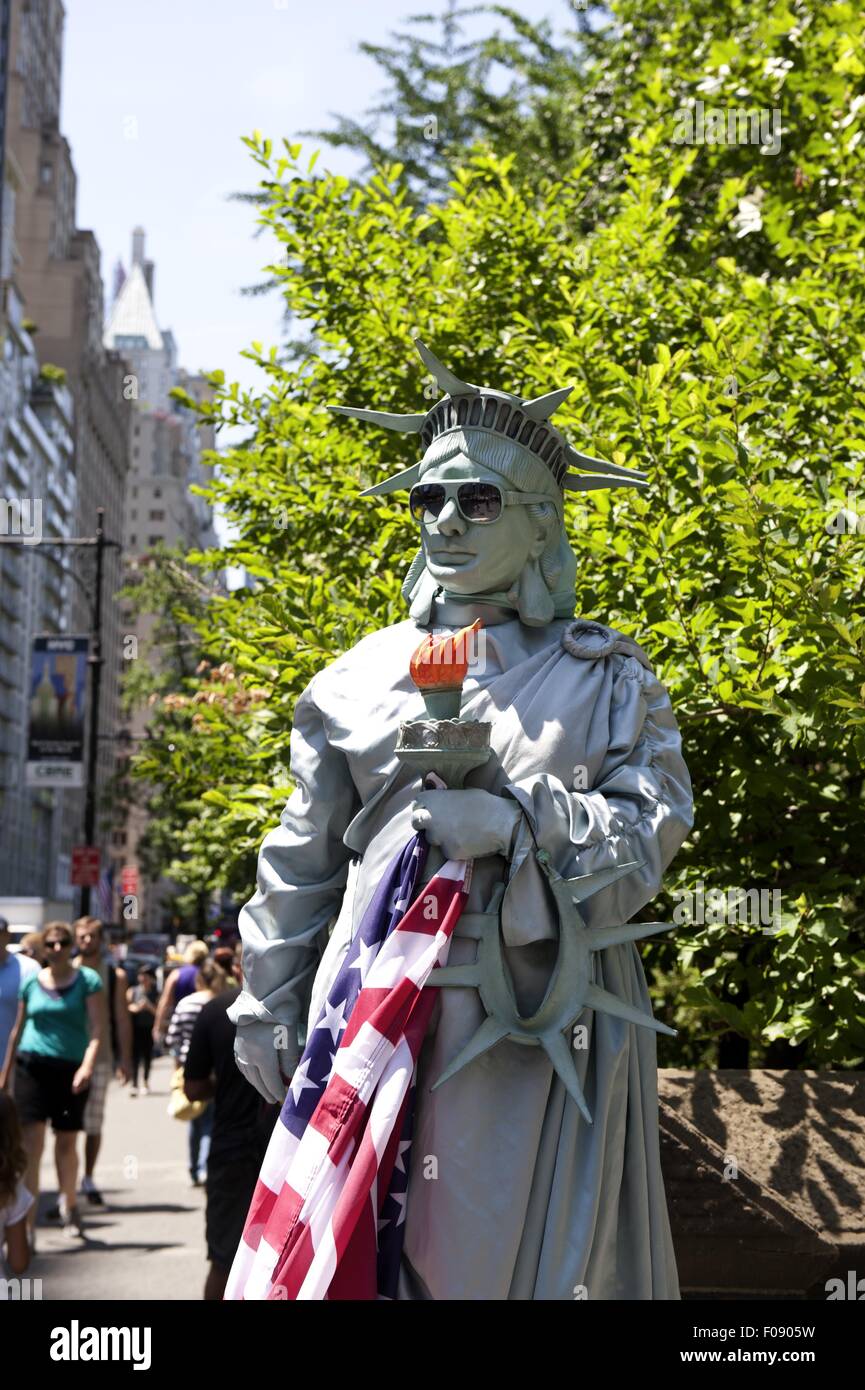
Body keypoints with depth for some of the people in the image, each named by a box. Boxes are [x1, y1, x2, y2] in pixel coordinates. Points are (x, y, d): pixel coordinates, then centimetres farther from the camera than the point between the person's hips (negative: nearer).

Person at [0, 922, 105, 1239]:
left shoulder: (87, 980, -1)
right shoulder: (31, 981, 7)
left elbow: (98, 1026, -8)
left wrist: (87, 1065, -21)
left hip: (71, 1068, -1)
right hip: (33, 1066, 1)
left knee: (66, 1143, 9)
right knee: (31, 1142, -8)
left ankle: (69, 1204, 33)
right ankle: (26, 1220, -8)